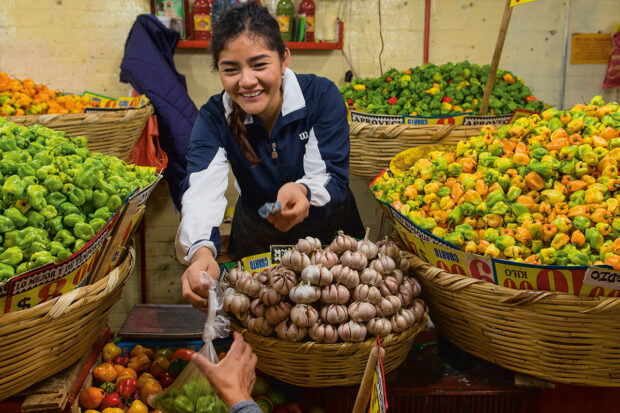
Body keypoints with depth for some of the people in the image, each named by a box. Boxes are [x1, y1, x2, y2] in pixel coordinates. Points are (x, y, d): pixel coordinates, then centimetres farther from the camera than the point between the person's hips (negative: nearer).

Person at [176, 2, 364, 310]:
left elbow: (332, 177, -28)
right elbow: (202, 190, -35)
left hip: (328, 230, -1)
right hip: (256, 239, 1)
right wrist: (201, 250, -58)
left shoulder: (321, 96, -23)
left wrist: (302, 192, -54)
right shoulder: (213, 118, -20)